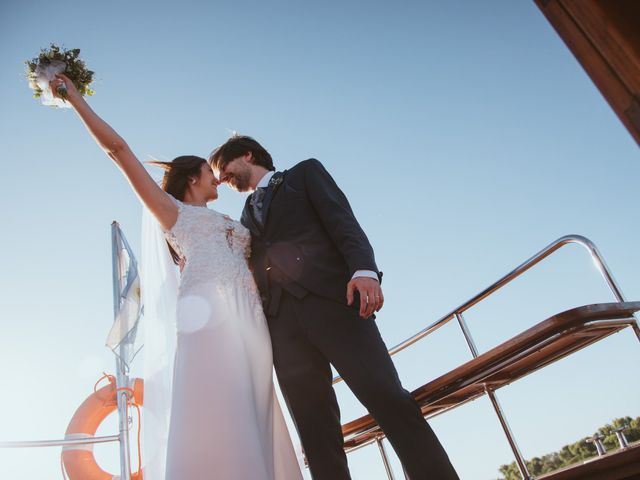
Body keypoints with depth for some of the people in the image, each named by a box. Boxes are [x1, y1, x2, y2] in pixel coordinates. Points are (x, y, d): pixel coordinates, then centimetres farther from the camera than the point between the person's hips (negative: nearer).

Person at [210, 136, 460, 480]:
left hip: (329, 296, -4)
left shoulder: (304, 172, 19)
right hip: (280, 319, 4)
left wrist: (363, 269, -16)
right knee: (314, 425, -6)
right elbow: (252, 271, 22)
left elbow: (341, 220, 2)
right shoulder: (247, 214, 33)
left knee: (386, 397, -15)